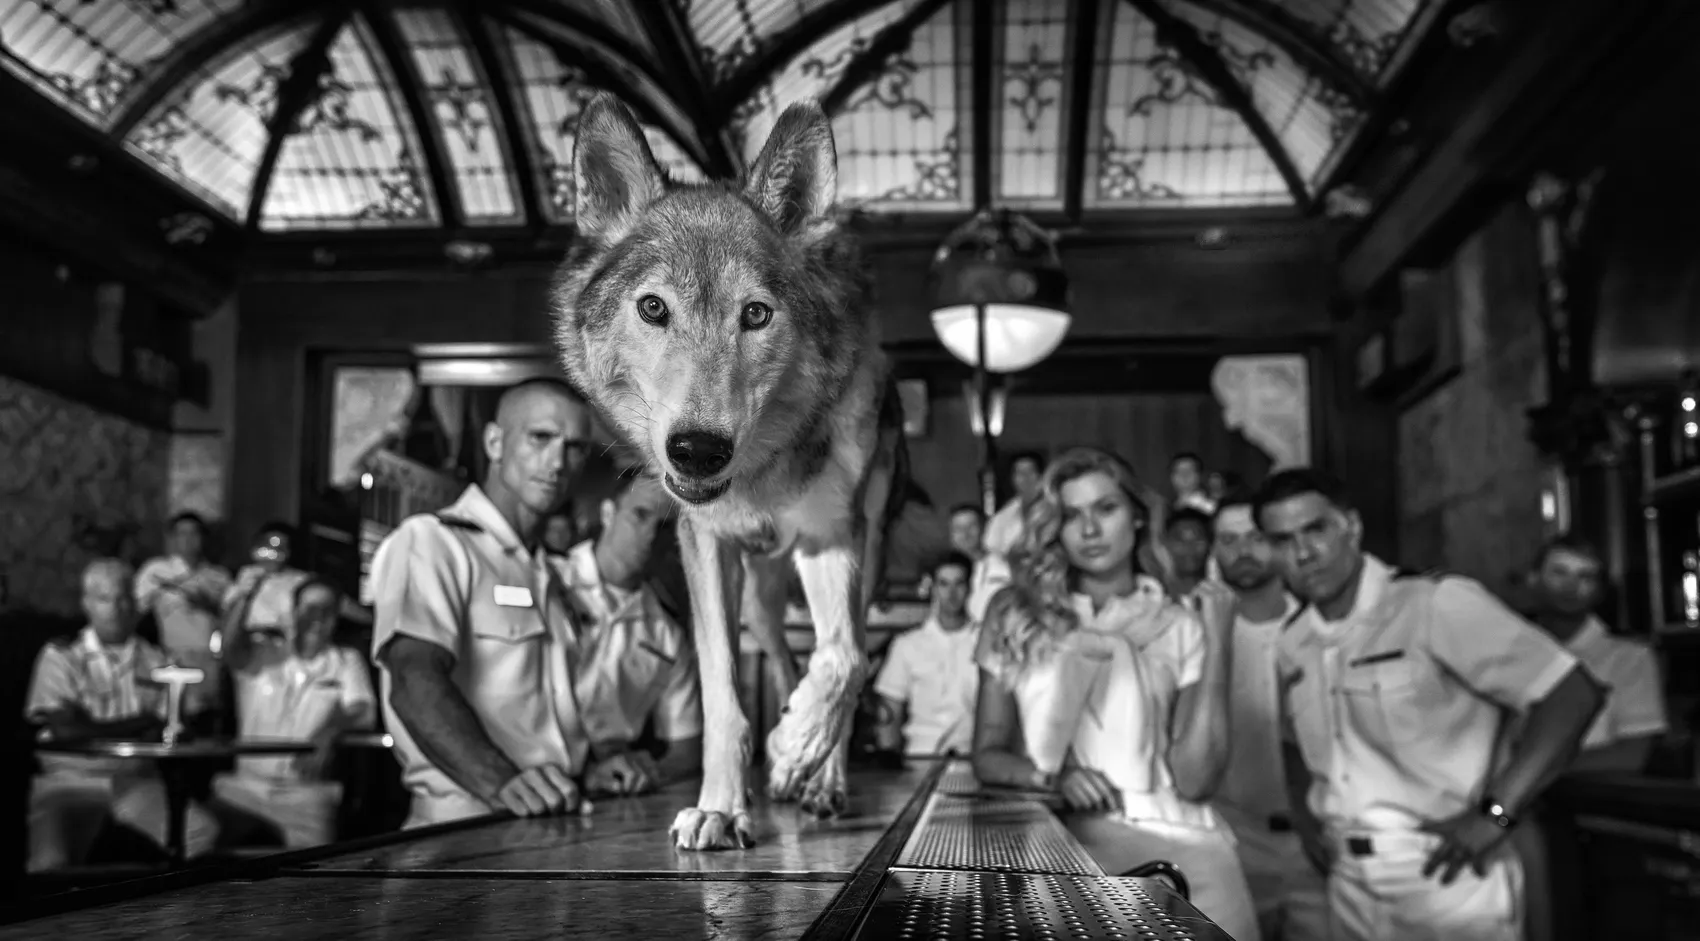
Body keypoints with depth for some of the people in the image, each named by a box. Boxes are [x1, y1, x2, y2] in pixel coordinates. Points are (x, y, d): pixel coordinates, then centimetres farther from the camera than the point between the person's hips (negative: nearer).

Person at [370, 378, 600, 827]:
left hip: (555, 823, 5)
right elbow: (415, 682, -16)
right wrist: (501, 780, -30)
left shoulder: (547, 576, 22)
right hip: (463, 829, -5)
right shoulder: (429, 541, -2)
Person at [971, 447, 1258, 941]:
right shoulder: (1016, 614, 8)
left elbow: (1195, 781, -3)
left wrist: (1216, 646, -8)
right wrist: (1051, 777, -11)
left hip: (1175, 836, -1)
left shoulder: (1179, 627, 7)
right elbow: (987, 754, 9)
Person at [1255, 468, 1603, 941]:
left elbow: (1572, 694, -16)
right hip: (1349, 888, 6)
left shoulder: (1437, 603, -14)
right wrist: (1304, 816, 7)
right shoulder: (1292, 645, 7)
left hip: (1446, 879, -6)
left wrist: (1495, 813, -20)